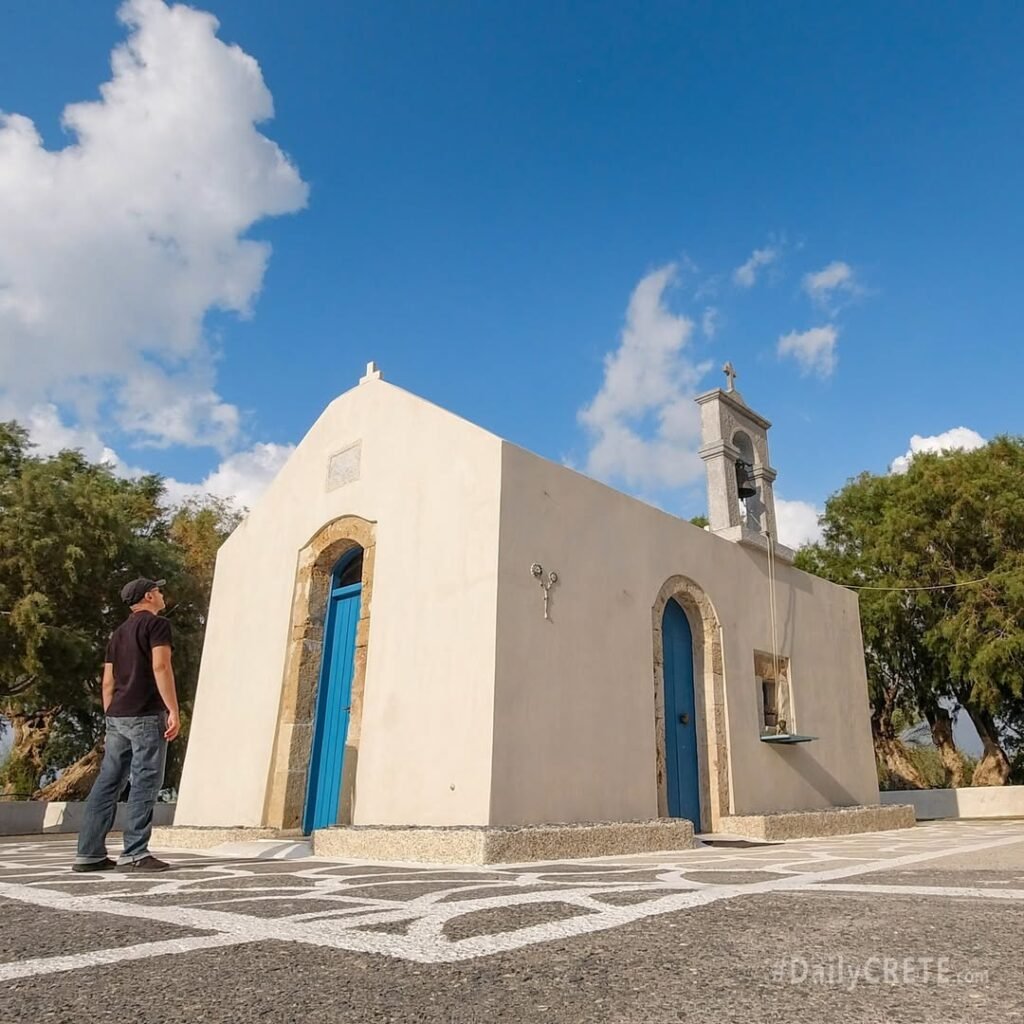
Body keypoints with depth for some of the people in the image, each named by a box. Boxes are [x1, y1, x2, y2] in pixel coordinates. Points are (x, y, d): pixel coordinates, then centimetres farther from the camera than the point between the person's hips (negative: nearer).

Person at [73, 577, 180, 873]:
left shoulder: (119, 633, 20)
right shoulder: (157, 624, -4)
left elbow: (108, 682, 19)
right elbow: (160, 667, -16)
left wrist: (112, 720, 22)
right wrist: (173, 711, -17)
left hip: (117, 716, 8)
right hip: (146, 716, -8)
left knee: (107, 783, 10)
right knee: (145, 783, -5)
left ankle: (89, 854, 13)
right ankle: (134, 854, -5)